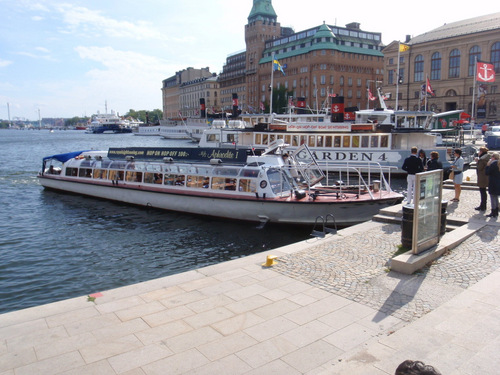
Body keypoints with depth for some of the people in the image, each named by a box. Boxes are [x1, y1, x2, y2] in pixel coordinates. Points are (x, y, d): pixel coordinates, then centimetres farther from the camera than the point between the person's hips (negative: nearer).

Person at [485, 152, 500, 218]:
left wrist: (488, 165, -6)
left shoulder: (493, 163, -17)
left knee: (493, 197, -1)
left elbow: (487, 173, -14)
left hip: (493, 184, -8)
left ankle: (493, 213, 4)